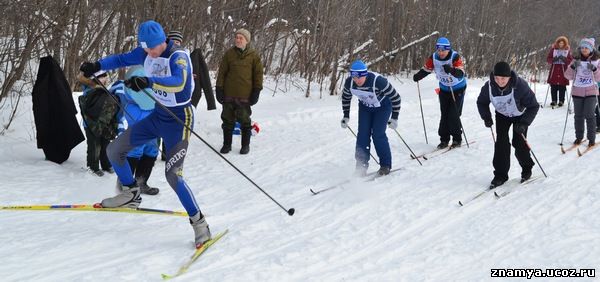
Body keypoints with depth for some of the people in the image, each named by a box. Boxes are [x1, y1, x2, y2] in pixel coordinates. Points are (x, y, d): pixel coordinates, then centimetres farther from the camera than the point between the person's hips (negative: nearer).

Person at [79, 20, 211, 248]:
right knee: (114, 150, 8)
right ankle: (131, 195, 29)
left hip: (179, 119, -7)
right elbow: (122, 59, 14)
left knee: (173, 174, -18)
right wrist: (97, 65, -2)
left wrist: (149, 81, -56)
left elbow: (179, 82, -42)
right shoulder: (146, 53, -2)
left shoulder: (178, 56, -23)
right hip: (157, 116, 8)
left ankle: (199, 223, -6)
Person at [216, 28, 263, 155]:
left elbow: (258, 74, 2)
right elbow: (222, 72, 6)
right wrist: (219, 89, 1)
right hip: (229, 93, 2)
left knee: (245, 120, 6)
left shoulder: (254, 55, 0)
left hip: (245, 95, -2)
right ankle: (227, 144, 21)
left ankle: (245, 145, 18)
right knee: (228, 120, 10)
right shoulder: (229, 53, 3)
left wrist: (256, 91, -3)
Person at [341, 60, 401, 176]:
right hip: (365, 107, 4)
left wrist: (394, 118, -21)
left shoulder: (378, 81, -38)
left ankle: (385, 165, 2)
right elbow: (345, 97, 0)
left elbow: (395, 97, -26)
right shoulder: (349, 82, -24)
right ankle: (361, 166, 1)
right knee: (363, 134, -7)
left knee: (378, 134, -14)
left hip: (383, 106, -4)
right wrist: (346, 116, 2)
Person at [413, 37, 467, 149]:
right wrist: (418, 76, -20)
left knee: (453, 114, -10)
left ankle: (457, 139, 6)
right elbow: (426, 69, -1)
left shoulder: (455, 57, -27)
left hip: (458, 88, -4)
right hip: (444, 88, 4)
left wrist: (452, 70, -57)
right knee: (444, 114, 4)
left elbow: (461, 74, -37)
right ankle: (444, 139, 13)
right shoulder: (433, 58, -13)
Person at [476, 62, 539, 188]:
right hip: (502, 115, 2)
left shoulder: (520, 86, -37)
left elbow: (533, 106, -27)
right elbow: (481, 102, -5)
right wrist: (486, 117, -20)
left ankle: (526, 169, 19)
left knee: (519, 142, -8)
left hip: (520, 115, -2)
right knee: (501, 142, -10)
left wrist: (524, 123, -36)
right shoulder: (489, 87, -28)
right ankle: (500, 174, -1)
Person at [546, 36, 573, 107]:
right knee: (553, 87, 1)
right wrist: (554, 59, -16)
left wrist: (564, 59, -17)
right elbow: (548, 59, 4)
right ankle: (554, 100, 10)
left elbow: (570, 60, 1)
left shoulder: (567, 50, 5)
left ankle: (561, 101, 6)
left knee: (562, 87, -2)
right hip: (554, 70, 1)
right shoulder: (553, 49, 5)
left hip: (563, 70, -1)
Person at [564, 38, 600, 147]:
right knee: (578, 115, 7)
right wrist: (572, 67, -15)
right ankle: (579, 136, 18)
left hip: (591, 92, -2)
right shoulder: (576, 61, 4)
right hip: (577, 92, 2)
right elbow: (568, 76, 2)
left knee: (589, 115, -8)